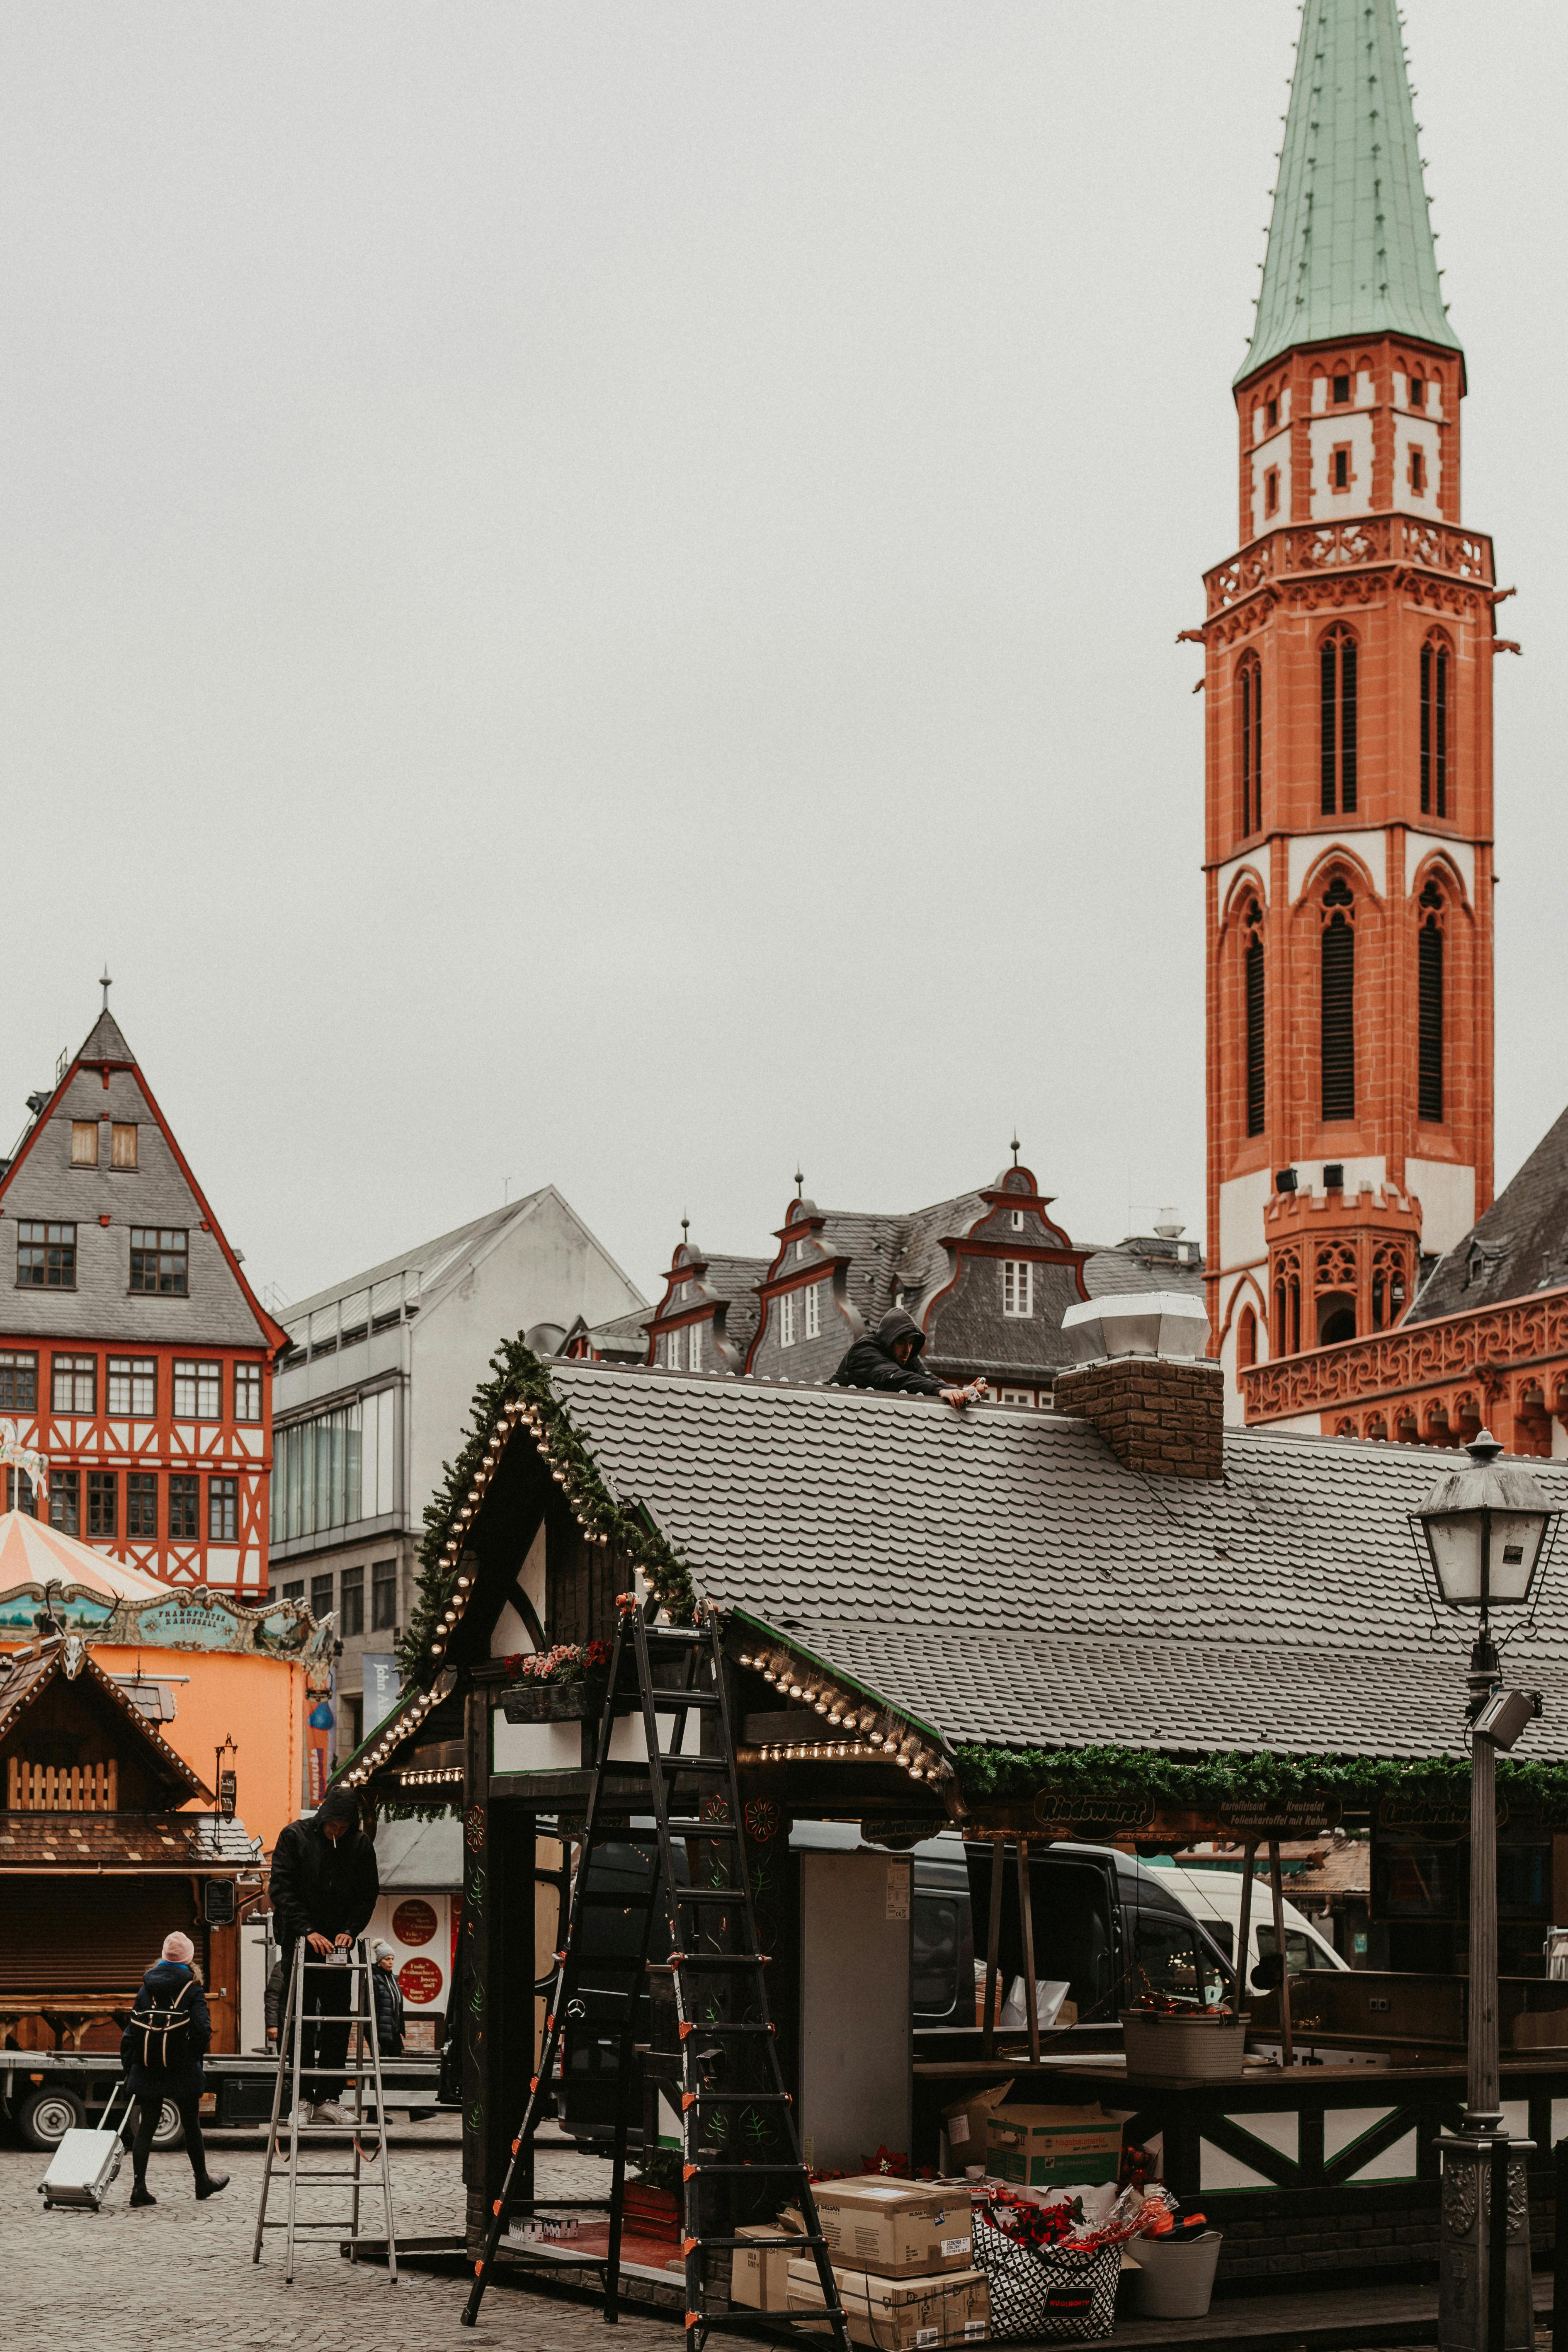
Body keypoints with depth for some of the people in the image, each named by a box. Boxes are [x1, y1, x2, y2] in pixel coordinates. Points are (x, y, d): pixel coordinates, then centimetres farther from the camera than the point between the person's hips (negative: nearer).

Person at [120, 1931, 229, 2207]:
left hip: (147, 2070, 3)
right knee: (191, 2126, 12)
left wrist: (128, 2067, 9)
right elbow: (202, 2029, -15)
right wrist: (195, 2056, 2)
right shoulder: (192, 1989, -6)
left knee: (146, 2127, 5)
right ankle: (202, 2182, 25)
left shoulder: (147, 1989, 5)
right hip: (182, 2070, -3)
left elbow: (131, 2031, 4)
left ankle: (139, 2187, -3)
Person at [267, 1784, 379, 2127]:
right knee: (301, 2021, -3)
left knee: (337, 2023, 0)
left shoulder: (360, 1845, 1)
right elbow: (282, 1889, -9)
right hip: (300, 1941, -2)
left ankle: (328, 2099, 5)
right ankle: (303, 2099, 1)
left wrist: (350, 1931, -10)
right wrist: (307, 1930, -18)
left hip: (338, 1945, 2)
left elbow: (368, 1894, 6)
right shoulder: (294, 1837, -6)